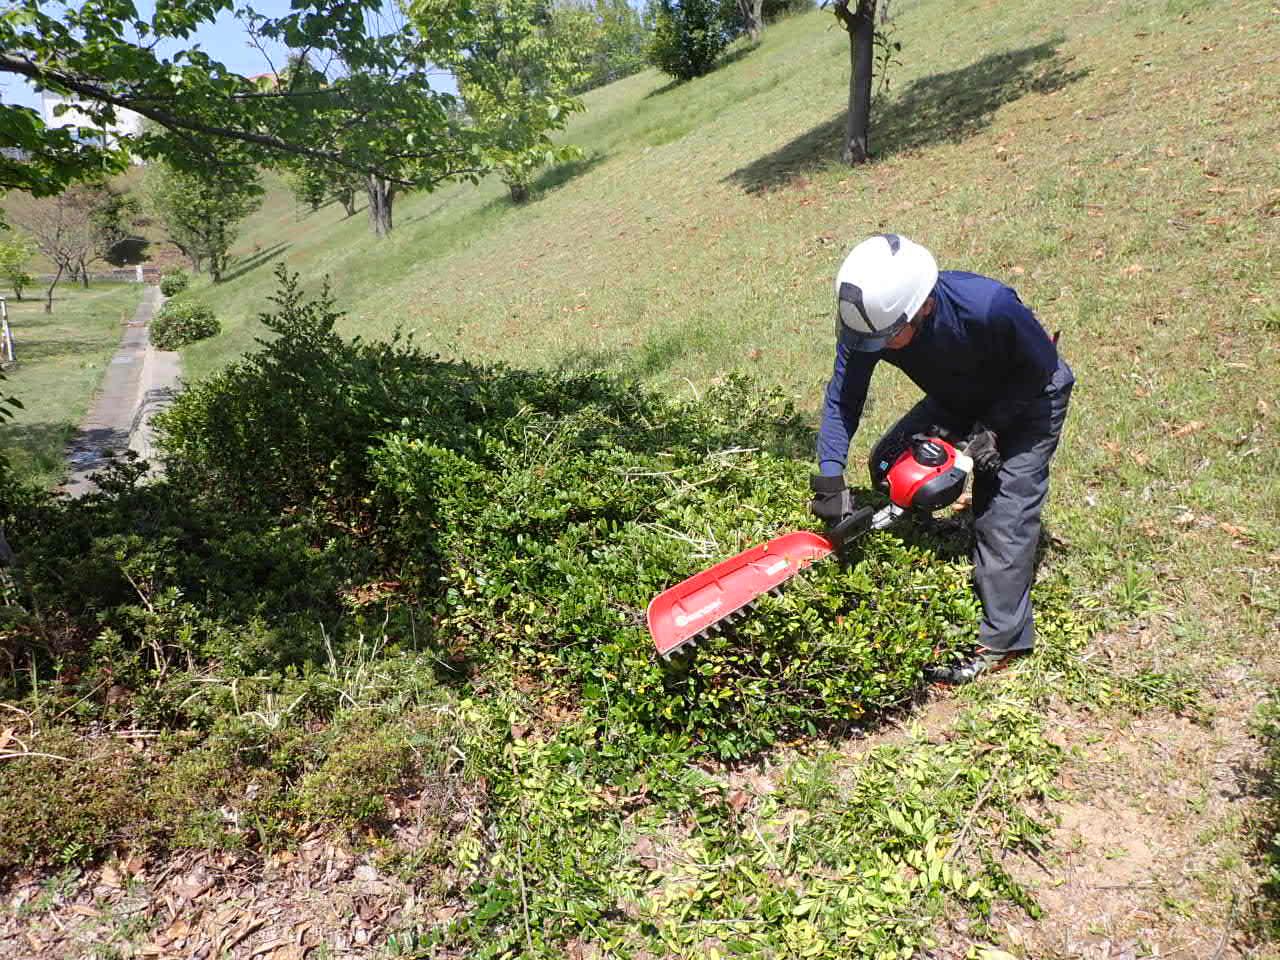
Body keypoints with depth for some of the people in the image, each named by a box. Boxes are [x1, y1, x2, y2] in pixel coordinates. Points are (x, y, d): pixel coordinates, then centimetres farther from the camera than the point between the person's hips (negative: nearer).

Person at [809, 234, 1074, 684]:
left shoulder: (987, 306, -41)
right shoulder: (868, 321, -27)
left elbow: (1041, 366, -22)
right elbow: (842, 401, -20)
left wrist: (990, 428, -26)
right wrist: (829, 479, -29)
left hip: (1030, 400, -6)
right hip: (960, 398, 6)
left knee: (1003, 515, -12)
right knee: (886, 461, 0)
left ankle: (1002, 641, -1)